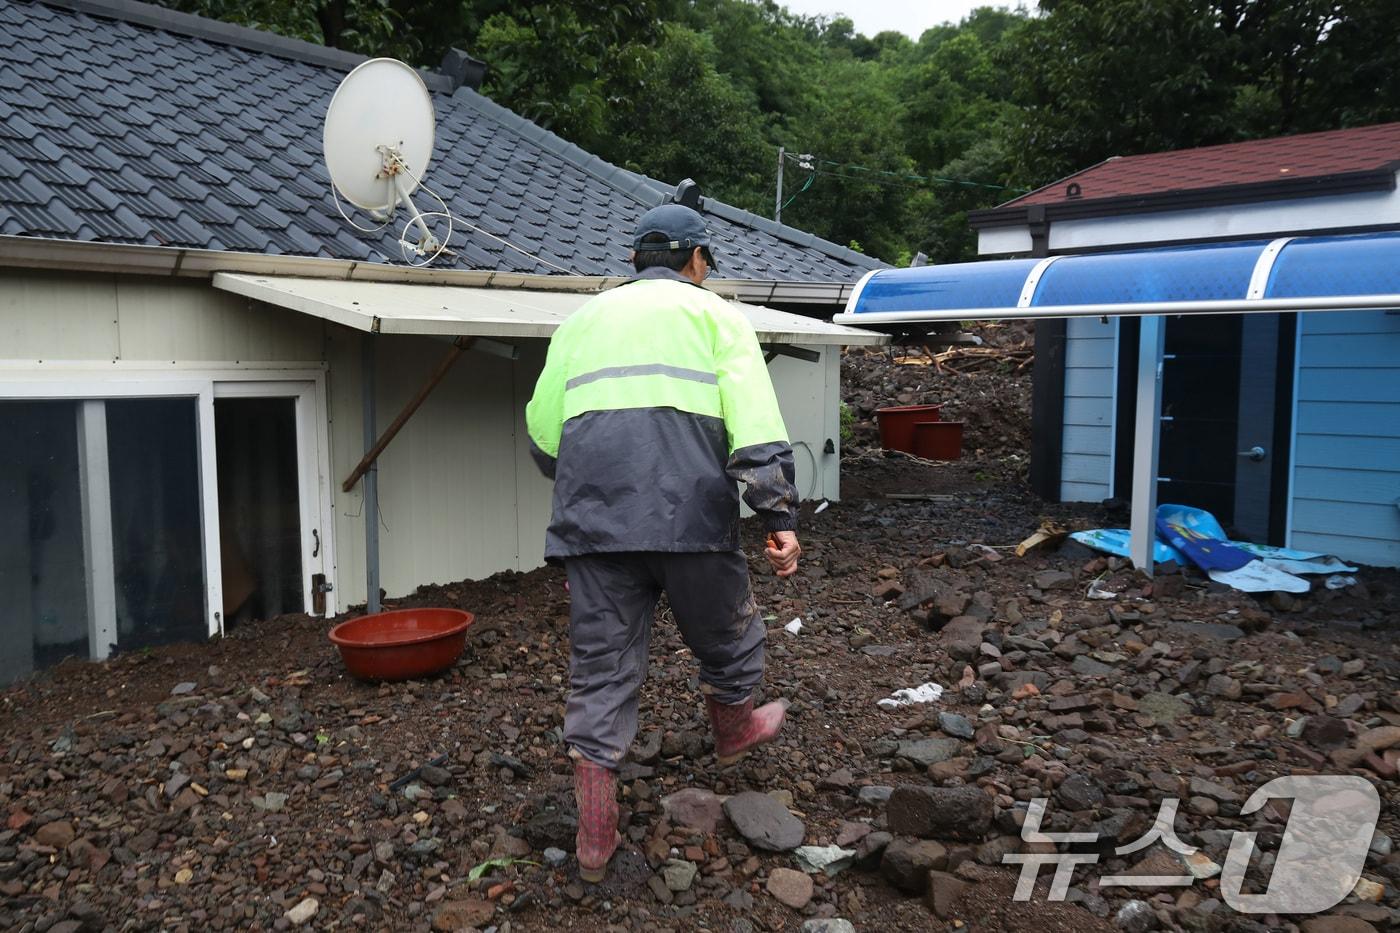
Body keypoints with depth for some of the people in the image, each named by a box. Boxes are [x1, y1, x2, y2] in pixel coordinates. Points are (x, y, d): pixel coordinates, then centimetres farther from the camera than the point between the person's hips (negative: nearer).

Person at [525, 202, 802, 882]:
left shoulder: (582, 318, 22)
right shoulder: (713, 314, 11)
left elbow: (542, 434, 20)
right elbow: (754, 423, -5)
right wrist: (779, 517, -8)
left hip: (592, 522, 4)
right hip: (689, 514, -3)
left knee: (600, 673, 9)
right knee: (726, 637, 23)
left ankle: (595, 839, 14)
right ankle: (733, 729, 48)